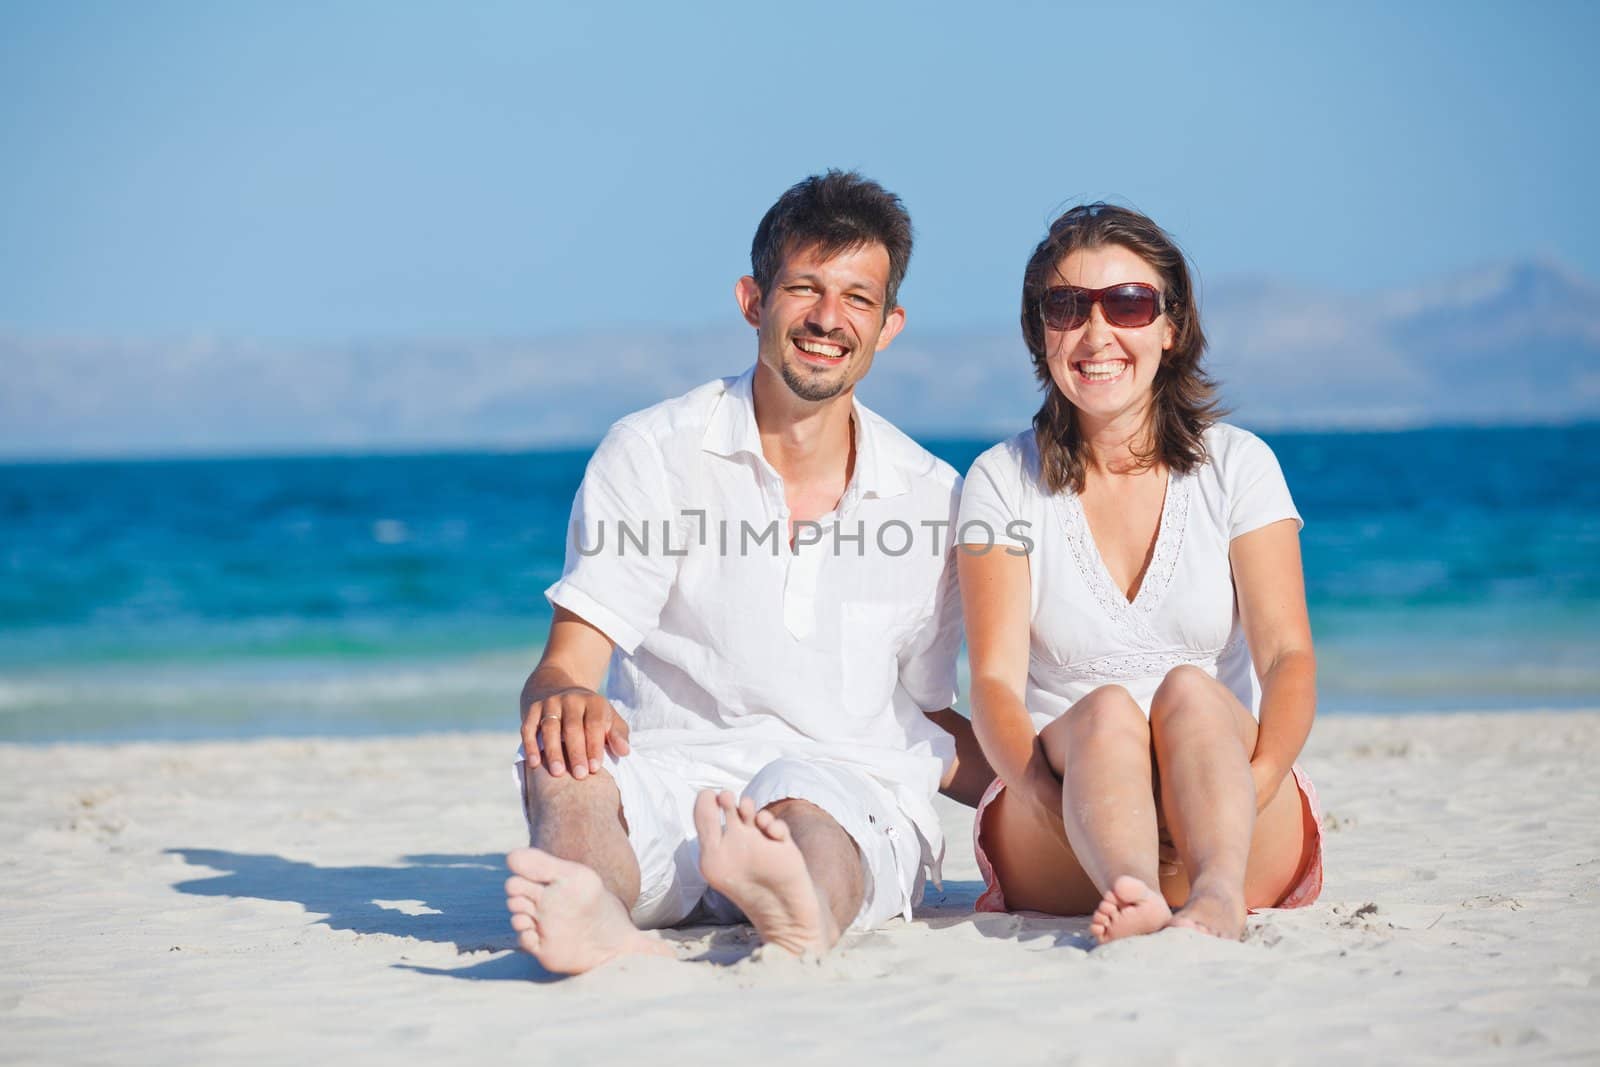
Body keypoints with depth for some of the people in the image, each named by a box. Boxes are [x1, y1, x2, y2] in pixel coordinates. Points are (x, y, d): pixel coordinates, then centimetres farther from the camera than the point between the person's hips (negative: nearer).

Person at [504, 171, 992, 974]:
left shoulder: (930, 497, 14)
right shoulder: (652, 455, 6)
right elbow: (566, 661, -3)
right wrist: (563, 697, -29)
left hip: (855, 799, 0)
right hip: (675, 782, 0)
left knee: (803, 791, -36)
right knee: (565, 764, -33)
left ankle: (801, 910, -71)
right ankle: (601, 921, -66)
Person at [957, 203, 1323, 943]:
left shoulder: (1237, 465, 7)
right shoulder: (1002, 481, 6)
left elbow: (1288, 657, -5)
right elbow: (995, 679, -5)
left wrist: (1250, 785, -27)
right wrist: (1047, 796, -28)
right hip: (1059, 856, 0)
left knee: (1189, 688, -29)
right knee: (1107, 708, -31)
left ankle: (1218, 892, -58)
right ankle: (1134, 897, -61)